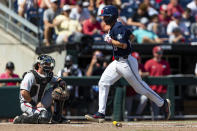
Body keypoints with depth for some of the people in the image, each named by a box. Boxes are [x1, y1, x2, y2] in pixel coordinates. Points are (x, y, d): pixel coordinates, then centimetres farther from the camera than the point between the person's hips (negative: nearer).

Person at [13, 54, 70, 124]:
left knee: (58, 88, 2)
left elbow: (60, 80, 14)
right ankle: (20, 118, -15)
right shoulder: (31, 76, -20)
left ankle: (57, 117, 2)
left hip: (40, 102, 8)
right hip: (28, 103, -8)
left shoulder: (48, 75, 4)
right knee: (45, 116, -35)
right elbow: (24, 93, -30)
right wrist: (34, 104, -24)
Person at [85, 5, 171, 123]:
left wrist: (111, 41, -18)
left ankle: (163, 103, 16)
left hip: (126, 62, -10)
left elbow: (123, 45, -29)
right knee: (103, 83, 0)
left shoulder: (118, 28, -18)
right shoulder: (114, 27, 12)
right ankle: (101, 114, -1)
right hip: (117, 62, 10)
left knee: (140, 86, 0)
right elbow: (131, 37, 23)